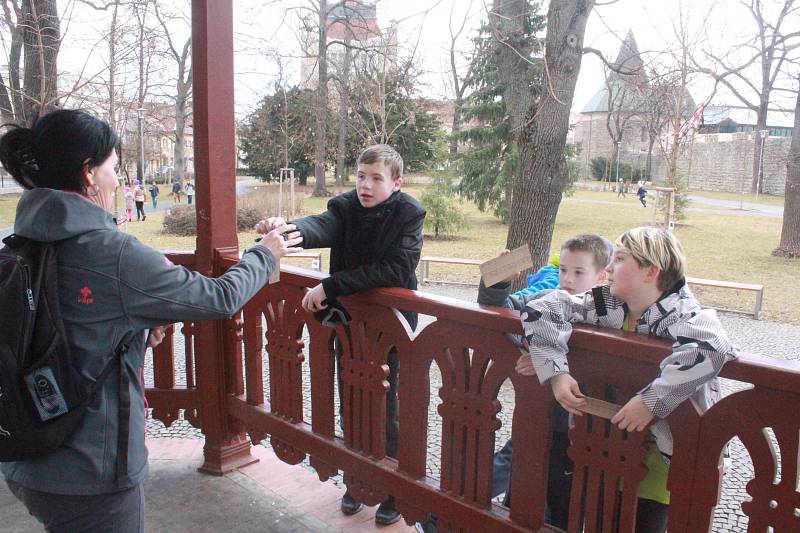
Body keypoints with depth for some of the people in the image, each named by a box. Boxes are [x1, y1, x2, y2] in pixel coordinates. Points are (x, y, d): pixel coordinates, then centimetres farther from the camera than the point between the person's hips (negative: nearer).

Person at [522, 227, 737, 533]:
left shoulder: (679, 315, -23)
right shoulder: (610, 305, -9)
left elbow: (713, 347, -45)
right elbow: (541, 310, -11)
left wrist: (651, 401, -41)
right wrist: (556, 372, -22)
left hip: (669, 446, -4)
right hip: (613, 436, 4)